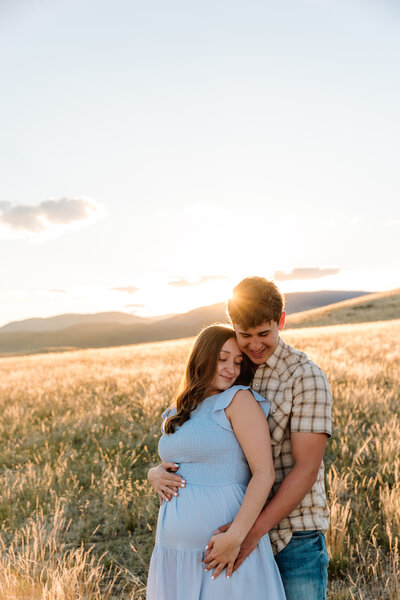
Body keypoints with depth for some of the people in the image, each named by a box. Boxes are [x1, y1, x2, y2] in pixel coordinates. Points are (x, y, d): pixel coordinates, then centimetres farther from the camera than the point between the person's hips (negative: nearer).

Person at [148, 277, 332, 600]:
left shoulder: (307, 377, -14)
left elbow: (306, 468, -18)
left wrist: (255, 530, -26)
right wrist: (158, 473, -15)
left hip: (296, 534, -5)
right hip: (244, 533, 5)